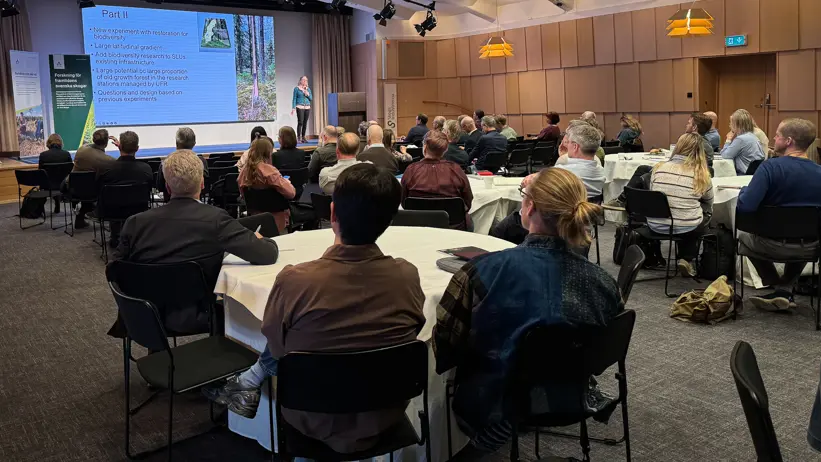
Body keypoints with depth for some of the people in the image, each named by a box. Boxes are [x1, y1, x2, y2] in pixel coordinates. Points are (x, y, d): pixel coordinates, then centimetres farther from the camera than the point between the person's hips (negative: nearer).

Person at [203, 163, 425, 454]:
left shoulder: (294, 280, -26)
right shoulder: (408, 277, -18)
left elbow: (276, 347, -6)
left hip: (319, 423, -2)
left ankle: (249, 386, 37)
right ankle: (250, 384, 33)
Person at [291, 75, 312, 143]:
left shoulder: (308, 89, 14)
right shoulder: (296, 88, 1)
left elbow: (311, 98, 13)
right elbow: (294, 99, -2)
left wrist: (307, 94, -6)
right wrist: (293, 108, -10)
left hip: (307, 108, 5)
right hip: (300, 107, -5)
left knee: (305, 123, 4)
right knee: (300, 122, -12)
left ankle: (303, 137, 11)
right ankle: (299, 138, -13)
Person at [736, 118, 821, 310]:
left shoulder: (771, 167, -21)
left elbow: (744, 207, -27)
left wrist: (744, 190, -6)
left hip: (773, 246, -3)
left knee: (743, 235, 31)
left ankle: (776, 286, 25)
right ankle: (785, 289, 22)